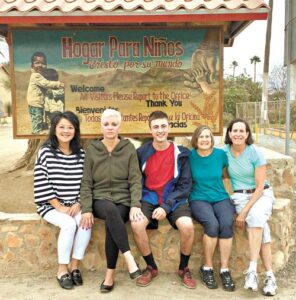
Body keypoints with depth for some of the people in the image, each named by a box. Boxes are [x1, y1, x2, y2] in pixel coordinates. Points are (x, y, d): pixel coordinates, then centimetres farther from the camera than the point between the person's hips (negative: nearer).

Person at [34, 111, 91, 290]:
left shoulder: (81, 153, 3)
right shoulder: (45, 152, -7)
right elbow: (42, 185, -10)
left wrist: (78, 204, -9)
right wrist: (60, 207, -14)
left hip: (75, 205, 3)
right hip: (51, 205, -3)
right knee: (69, 224, -29)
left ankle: (74, 266, -8)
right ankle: (62, 270, -10)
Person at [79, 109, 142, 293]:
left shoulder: (129, 148, 3)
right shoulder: (92, 150, 5)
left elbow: (135, 180, -2)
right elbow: (86, 183, 3)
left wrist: (135, 205, -16)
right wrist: (87, 209, -8)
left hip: (123, 200, 0)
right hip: (100, 199, 0)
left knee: (111, 223, -31)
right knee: (111, 211, -36)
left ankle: (110, 275, -18)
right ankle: (130, 259, -35)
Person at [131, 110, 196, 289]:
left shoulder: (180, 153, 0)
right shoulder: (142, 152, 3)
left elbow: (185, 185, -3)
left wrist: (166, 206, -15)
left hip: (174, 199, -1)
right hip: (149, 198, 1)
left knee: (187, 226, -29)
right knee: (137, 224, -29)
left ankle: (184, 268, 2)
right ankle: (151, 267, -1)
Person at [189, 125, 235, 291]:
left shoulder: (221, 154, 1)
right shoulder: (190, 156, -3)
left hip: (221, 198, 2)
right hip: (199, 199, -2)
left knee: (227, 224, -27)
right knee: (212, 224, -29)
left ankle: (225, 270, -13)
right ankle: (207, 268, -9)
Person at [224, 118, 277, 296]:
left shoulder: (256, 153, -12)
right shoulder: (225, 152, -4)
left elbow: (260, 186, -13)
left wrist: (245, 211, -21)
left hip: (262, 194, -1)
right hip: (240, 196, 1)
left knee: (256, 215, -34)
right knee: (258, 221, -28)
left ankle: (252, 270, -32)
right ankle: (269, 275, -25)